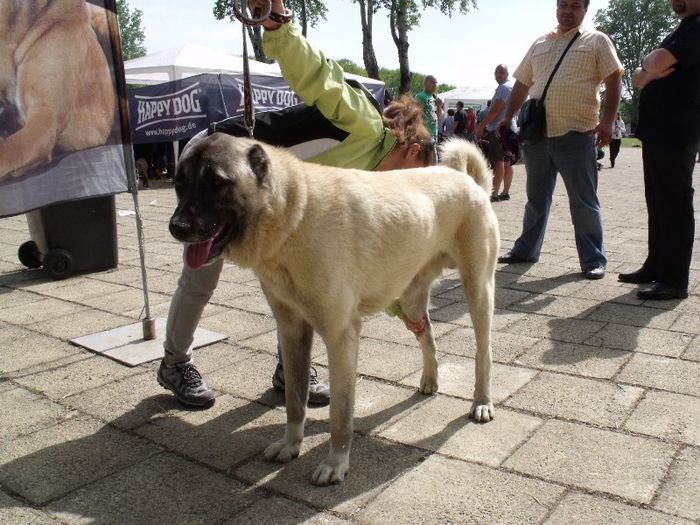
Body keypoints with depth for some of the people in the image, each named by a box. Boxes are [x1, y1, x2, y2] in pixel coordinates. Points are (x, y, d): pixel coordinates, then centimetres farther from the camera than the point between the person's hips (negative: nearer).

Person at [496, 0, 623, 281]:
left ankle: (593, 260, 8)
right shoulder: (540, 44, 17)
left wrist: (607, 121, -14)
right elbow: (521, 84, 20)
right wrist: (507, 118, 12)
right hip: (537, 134, 5)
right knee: (536, 197, 14)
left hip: (577, 135, -4)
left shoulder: (596, 41, 4)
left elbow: (614, 81, -2)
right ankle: (526, 249, 25)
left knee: (584, 201, 0)